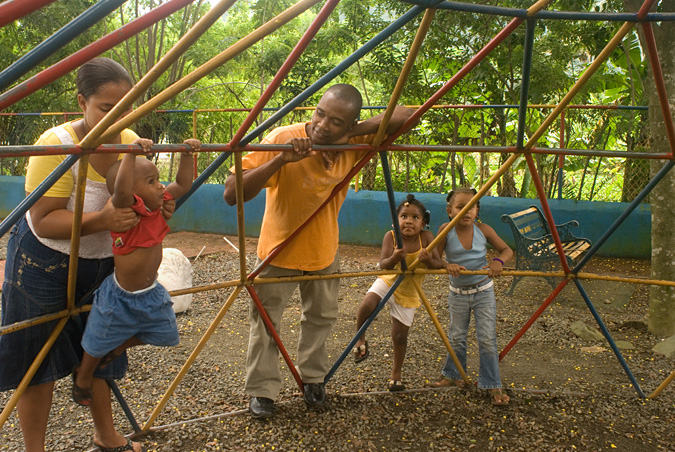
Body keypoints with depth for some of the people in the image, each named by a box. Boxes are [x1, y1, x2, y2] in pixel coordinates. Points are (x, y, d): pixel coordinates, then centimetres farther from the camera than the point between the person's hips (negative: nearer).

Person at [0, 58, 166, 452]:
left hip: (104, 263, 5)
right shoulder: (57, 145, -26)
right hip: (44, 266, -5)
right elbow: (43, 222, -29)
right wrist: (103, 220, -43)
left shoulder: (132, 142, -9)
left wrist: (157, 206, -18)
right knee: (38, 359, 8)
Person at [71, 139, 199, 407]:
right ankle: (82, 379, 46)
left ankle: (118, 348, 38)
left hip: (151, 295, 7)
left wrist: (186, 154, -3)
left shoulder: (158, 205, -4)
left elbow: (183, 184, 5)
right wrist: (131, 153, -48)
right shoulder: (127, 209, -25)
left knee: (165, 333, 18)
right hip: (120, 297, -7)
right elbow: (120, 189, -47)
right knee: (97, 345, 15)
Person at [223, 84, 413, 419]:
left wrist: (354, 132, -30)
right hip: (279, 250, -3)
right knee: (266, 320, 3)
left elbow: (405, 115, -16)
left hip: (323, 251, 4)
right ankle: (262, 391, 21)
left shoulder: (353, 146, -18)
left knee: (322, 316, 17)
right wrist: (281, 159, -47)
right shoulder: (282, 139, -29)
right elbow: (232, 194, -34)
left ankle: (313, 378, 38)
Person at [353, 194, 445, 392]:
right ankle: (360, 340, 3)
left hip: (408, 292, 0)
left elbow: (439, 264, -18)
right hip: (387, 281, 0)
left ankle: (396, 374, 30)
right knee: (366, 306, -28)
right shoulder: (391, 236, -19)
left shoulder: (426, 237, -18)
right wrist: (394, 258, -46)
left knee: (400, 336, 5)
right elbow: (383, 265, -25)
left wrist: (428, 260, -40)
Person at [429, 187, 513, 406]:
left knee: (487, 339, -2)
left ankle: (492, 386, 12)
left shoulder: (483, 230, -11)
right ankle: (453, 376, 36)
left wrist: (498, 261, -24)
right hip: (458, 293, 1)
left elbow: (507, 250, -3)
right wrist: (447, 266, -33)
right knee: (457, 338, 14)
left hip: (483, 292, -1)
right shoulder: (446, 230, -13)